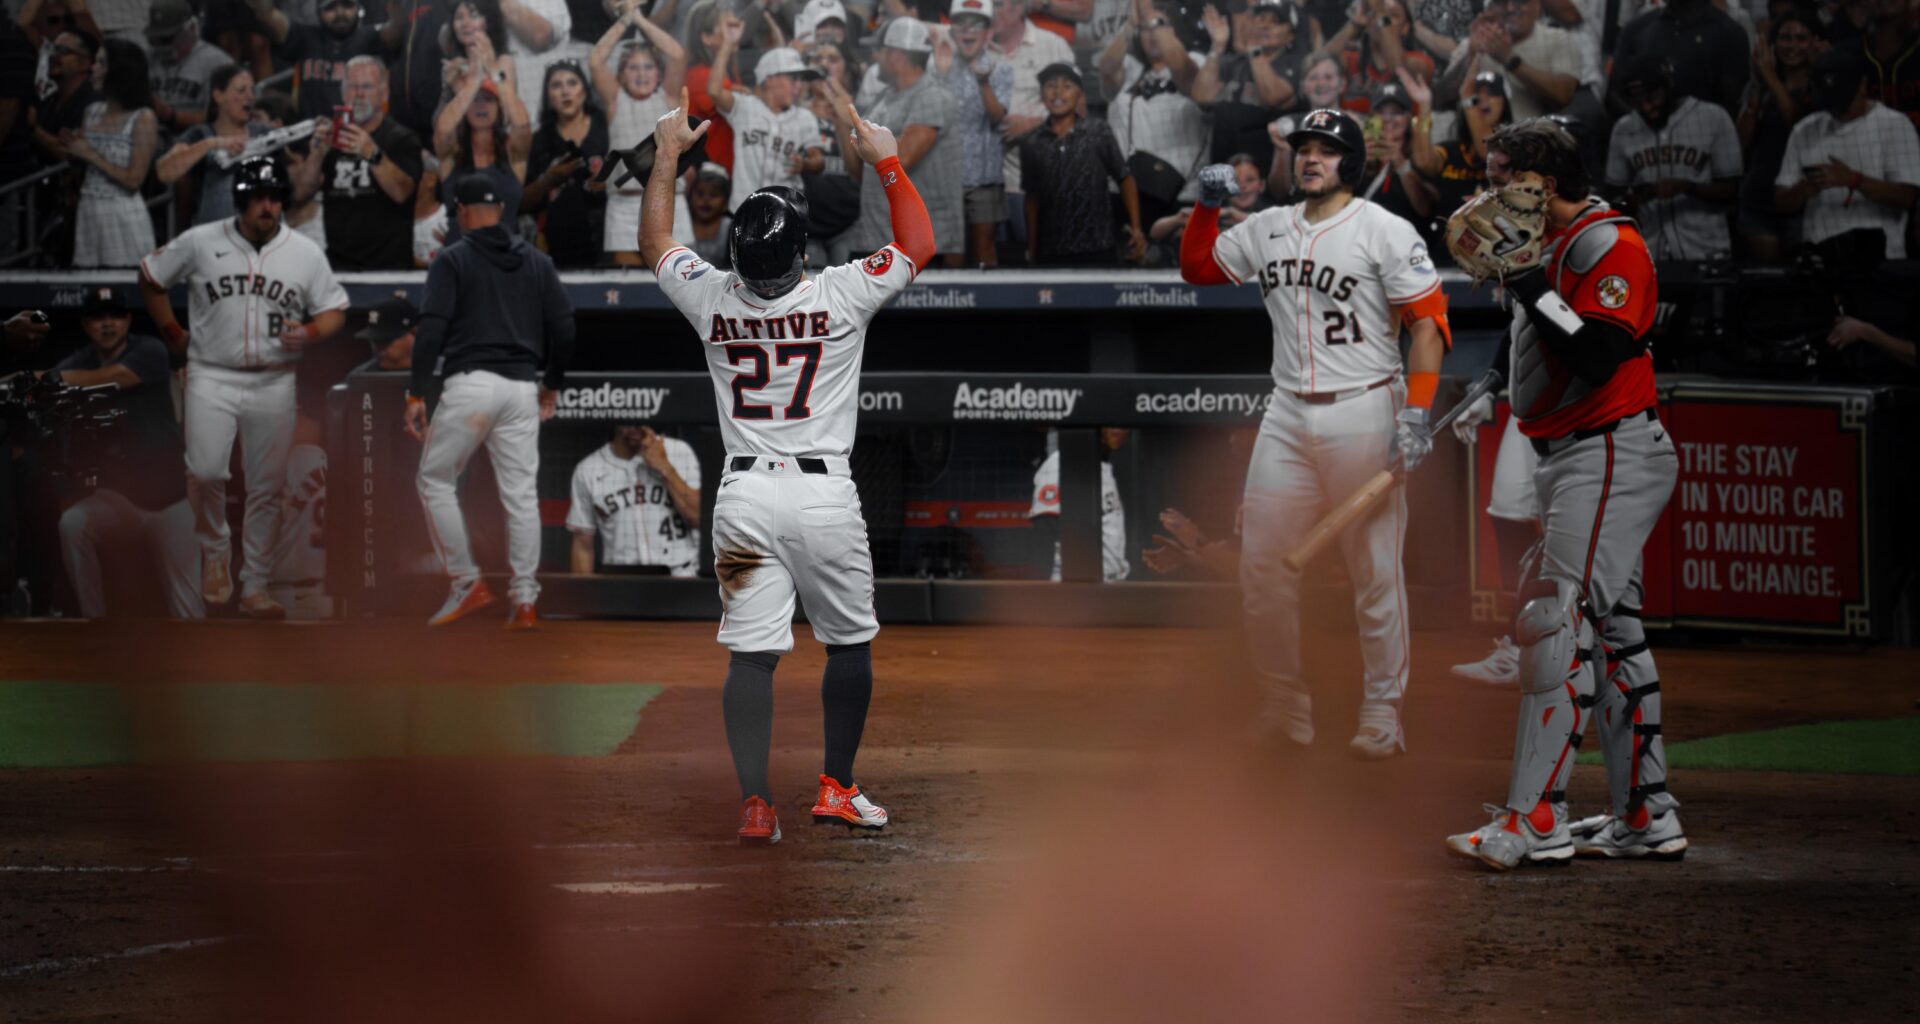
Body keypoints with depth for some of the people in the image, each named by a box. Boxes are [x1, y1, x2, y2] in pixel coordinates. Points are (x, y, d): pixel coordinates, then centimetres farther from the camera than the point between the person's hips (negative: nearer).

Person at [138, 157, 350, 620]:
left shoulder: (305, 253, 2)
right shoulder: (200, 243, -1)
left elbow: (334, 310, 8)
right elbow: (150, 278, 13)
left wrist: (310, 332, -13)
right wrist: (172, 333, 9)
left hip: (273, 385, 2)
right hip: (212, 377, -2)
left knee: (267, 488, 3)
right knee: (205, 472, -19)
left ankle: (255, 588, 12)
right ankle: (215, 551, 8)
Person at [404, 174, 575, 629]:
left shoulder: (453, 260, 0)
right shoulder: (537, 262, 12)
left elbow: (432, 330, -10)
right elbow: (564, 329, 10)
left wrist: (418, 393, -9)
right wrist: (552, 384, 23)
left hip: (469, 383, -4)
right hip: (522, 387, 4)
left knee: (436, 481, 10)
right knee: (521, 493, 4)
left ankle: (466, 582, 4)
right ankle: (524, 600, 1)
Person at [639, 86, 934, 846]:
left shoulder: (713, 299, -3)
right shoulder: (840, 297, -10)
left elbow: (655, 243, 17)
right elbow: (918, 244, 4)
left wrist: (668, 155, 22)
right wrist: (886, 163, 8)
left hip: (745, 496, 2)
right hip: (824, 494, -2)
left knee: (750, 655, 1)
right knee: (849, 642, 15)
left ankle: (755, 803, -8)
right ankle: (837, 789, 18)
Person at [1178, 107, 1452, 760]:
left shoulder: (1385, 232, -6)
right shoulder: (1268, 230, 12)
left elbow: (1428, 320, -9)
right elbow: (1197, 268, 23)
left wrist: (1417, 409, -19)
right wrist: (1208, 207, 5)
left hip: (1363, 413, -6)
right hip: (1288, 415, 6)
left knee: (1374, 569, -2)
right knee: (1262, 561, 3)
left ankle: (1383, 713, 5)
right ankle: (1285, 706, 14)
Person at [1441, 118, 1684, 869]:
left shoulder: (1609, 247, -15)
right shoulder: (1548, 245, 15)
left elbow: (1594, 358, -27)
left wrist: (1531, 286, -25)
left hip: (1612, 459, -11)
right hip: (1566, 457, 11)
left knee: (1557, 620, -16)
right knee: (1610, 630, 12)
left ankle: (1536, 821, -19)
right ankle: (1647, 818, 16)